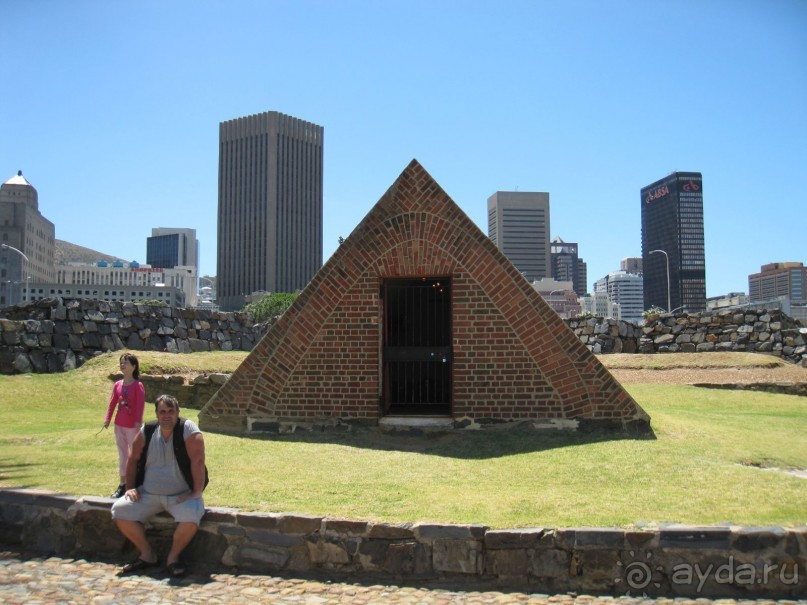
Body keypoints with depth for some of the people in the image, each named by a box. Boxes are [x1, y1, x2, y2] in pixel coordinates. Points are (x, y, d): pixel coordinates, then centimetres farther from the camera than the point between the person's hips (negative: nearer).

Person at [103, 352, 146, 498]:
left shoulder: (138, 385, -12)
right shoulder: (117, 385, 5)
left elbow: (140, 405, -17)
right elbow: (112, 402, 6)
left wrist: (138, 422, -25)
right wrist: (107, 419, -3)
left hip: (133, 426, -6)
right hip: (119, 425, 6)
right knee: (122, 455, 14)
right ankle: (122, 484, 23)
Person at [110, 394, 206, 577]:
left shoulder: (188, 429, -11)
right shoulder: (146, 432, 2)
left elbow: (197, 461, -17)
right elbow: (133, 460, 12)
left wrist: (196, 493, -22)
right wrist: (130, 488, 3)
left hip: (181, 495, -4)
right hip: (148, 494, 5)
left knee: (191, 517, -32)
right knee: (119, 510, -13)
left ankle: (173, 557, -4)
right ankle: (147, 555, 4)